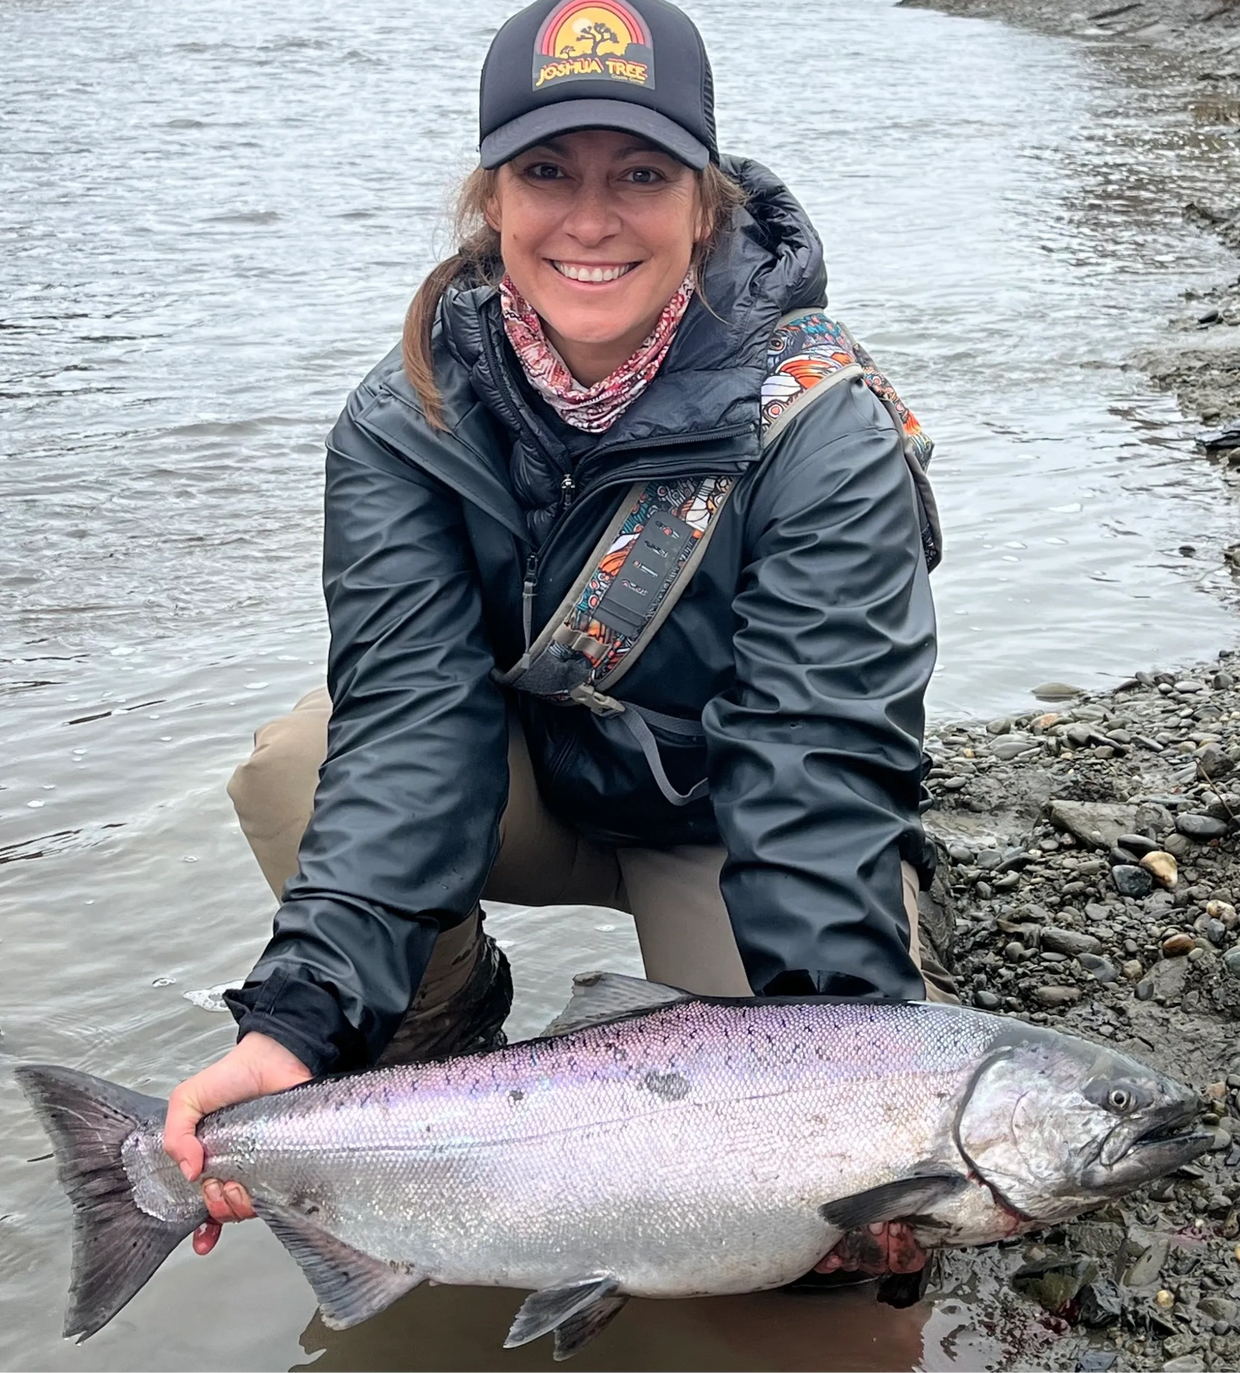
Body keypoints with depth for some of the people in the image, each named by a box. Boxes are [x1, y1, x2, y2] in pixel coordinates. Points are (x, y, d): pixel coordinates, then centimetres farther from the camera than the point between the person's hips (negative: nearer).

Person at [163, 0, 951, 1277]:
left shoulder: (822, 431, -26)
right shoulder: (408, 423, -17)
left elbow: (816, 771, -32)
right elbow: (409, 717, -27)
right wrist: (300, 1016, -41)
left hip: (730, 813, -2)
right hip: (539, 776, 3)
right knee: (293, 774, -24)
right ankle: (444, 1034, 4)